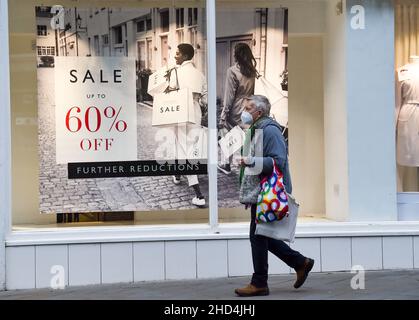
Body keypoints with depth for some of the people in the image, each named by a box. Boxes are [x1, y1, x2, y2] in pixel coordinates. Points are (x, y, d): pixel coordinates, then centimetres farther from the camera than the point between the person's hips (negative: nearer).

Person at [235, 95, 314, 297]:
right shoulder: (255, 131, 19)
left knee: (258, 236, -6)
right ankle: (301, 263, 22)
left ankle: (259, 284, 3)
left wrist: (252, 161, -30)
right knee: (262, 236, 12)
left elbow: (278, 161, -21)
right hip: (258, 194, 10)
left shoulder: (270, 130, -13)